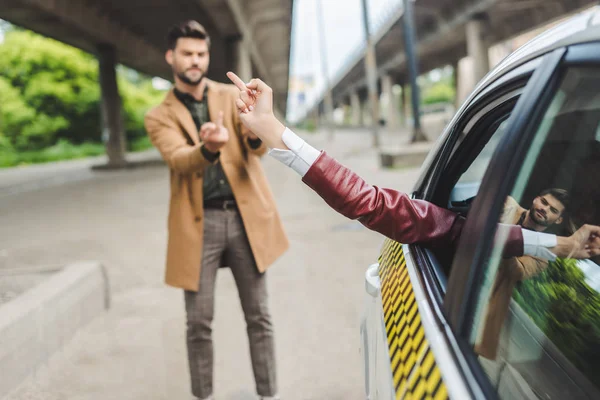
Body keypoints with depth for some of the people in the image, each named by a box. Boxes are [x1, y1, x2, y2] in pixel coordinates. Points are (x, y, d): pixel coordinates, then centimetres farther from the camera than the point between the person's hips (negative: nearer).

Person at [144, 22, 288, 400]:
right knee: (199, 321, 4)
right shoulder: (160, 117, 6)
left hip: (245, 216, 1)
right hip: (198, 222, 0)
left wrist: (256, 134, -32)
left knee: (259, 316, 6)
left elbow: (259, 148, -6)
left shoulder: (232, 96, 9)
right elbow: (178, 158, -14)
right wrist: (209, 147, -37)